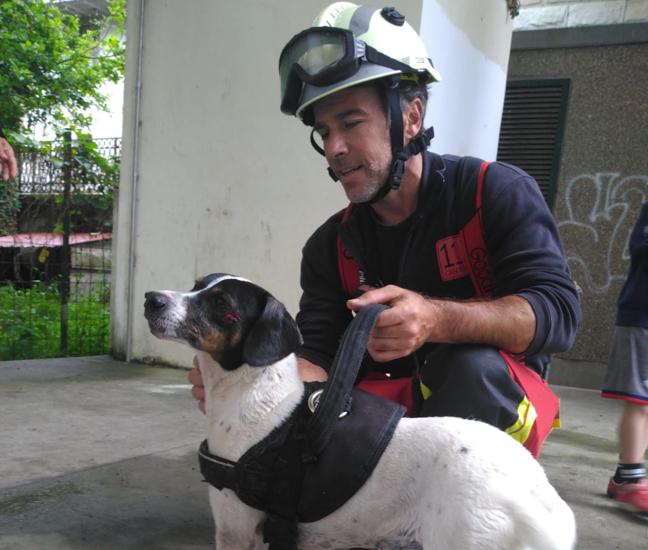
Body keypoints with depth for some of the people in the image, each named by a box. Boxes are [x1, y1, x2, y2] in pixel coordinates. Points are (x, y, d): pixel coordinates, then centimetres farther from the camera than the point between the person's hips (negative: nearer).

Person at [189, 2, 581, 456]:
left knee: (474, 363, -35)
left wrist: (436, 319, -42)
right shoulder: (331, 246, 0)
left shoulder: (498, 193, -12)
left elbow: (558, 311, -24)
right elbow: (319, 359, -8)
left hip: (497, 402, -3)